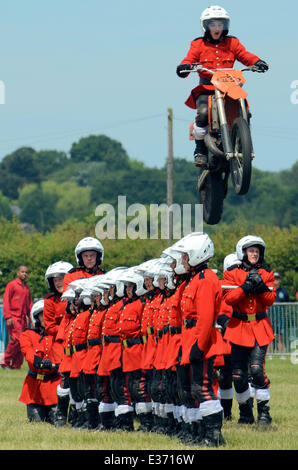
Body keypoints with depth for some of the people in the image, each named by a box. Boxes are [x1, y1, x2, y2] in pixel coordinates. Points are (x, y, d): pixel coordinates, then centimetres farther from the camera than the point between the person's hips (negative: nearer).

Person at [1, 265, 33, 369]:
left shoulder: (27, 287, 19)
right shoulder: (12, 285, 0)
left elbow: (29, 303, 23)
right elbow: (6, 301, -5)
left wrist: (30, 316, 11)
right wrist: (7, 317, -13)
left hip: (23, 318, 7)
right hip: (13, 317, -7)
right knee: (17, 339, -19)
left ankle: (16, 365, 7)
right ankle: (5, 362, -8)